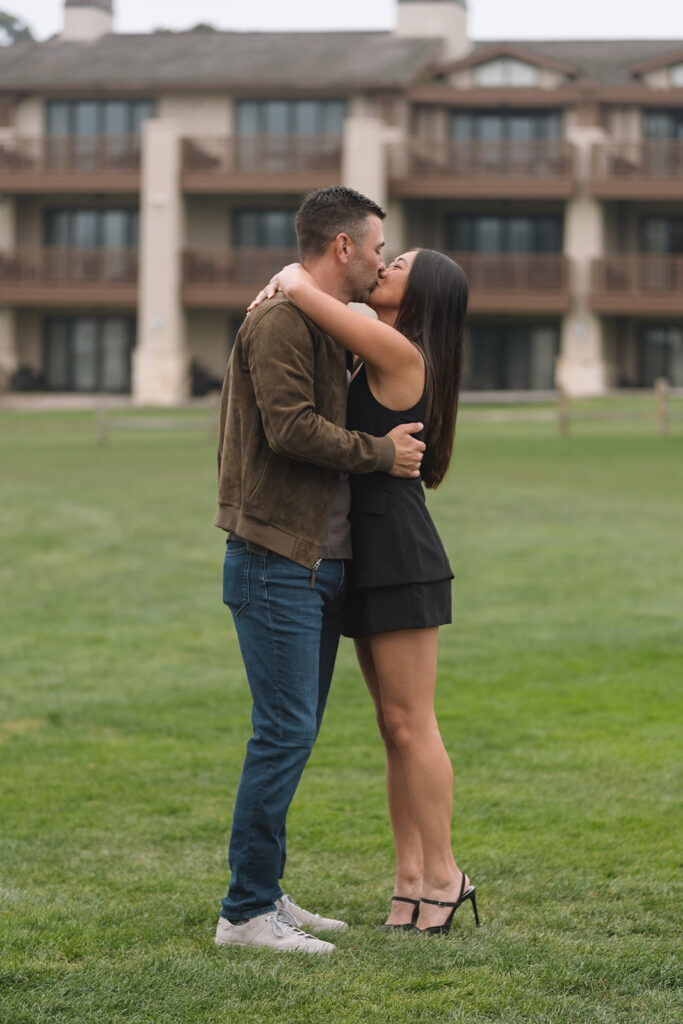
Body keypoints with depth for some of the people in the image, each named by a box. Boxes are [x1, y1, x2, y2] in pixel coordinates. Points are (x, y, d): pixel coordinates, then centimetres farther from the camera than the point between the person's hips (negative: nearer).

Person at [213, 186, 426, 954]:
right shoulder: (280, 322, -12)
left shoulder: (324, 331, 20)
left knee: (295, 732, 11)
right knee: (285, 732, -11)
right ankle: (245, 912, -7)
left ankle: (265, 895, 17)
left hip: (320, 565, 10)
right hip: (277, 561, -10)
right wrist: (380, 454, -11)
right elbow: (290, 427, -21)